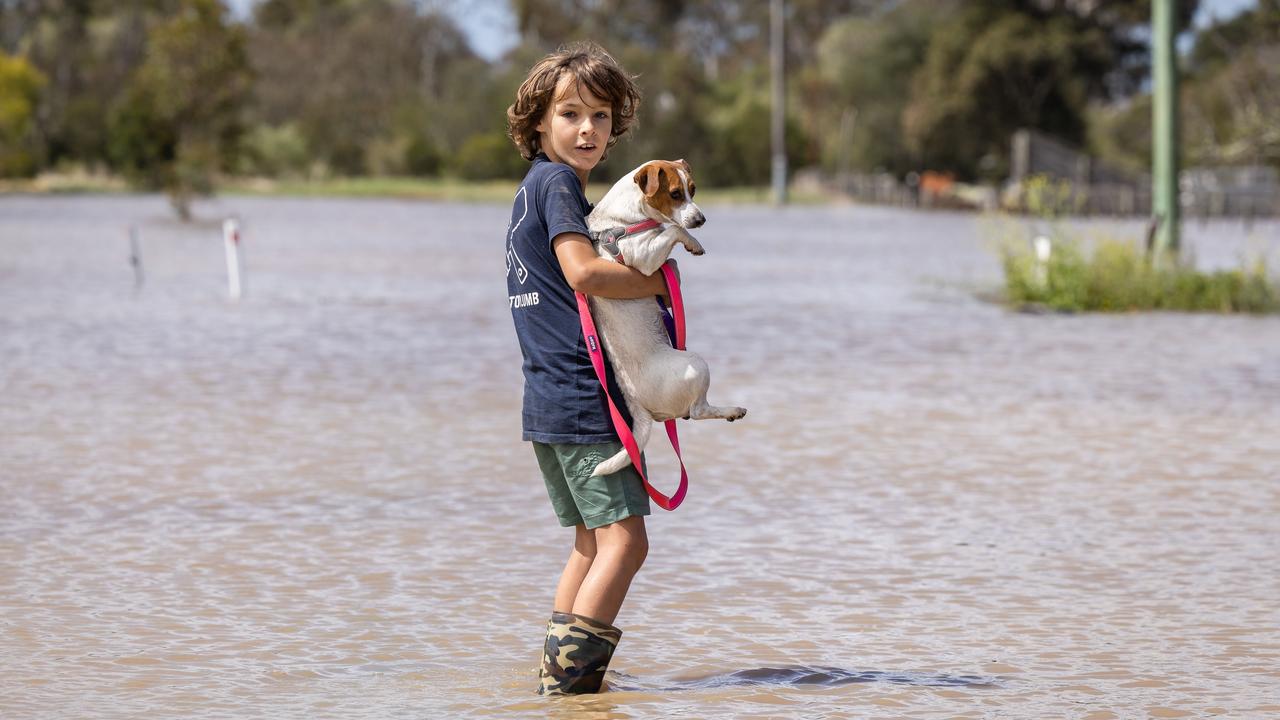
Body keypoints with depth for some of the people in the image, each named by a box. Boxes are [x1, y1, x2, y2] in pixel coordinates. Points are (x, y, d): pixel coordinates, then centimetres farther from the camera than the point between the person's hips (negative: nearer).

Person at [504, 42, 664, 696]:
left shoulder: (535, 189, 20)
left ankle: (557, 672, 17)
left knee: (592, 544, 16)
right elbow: (583, 273, -22)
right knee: (624, 539, -12)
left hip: (550, 402, 10)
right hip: (582, 398, -10)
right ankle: (570, 674, -15)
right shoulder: (556, 182, -10)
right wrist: (660, 281, -8)